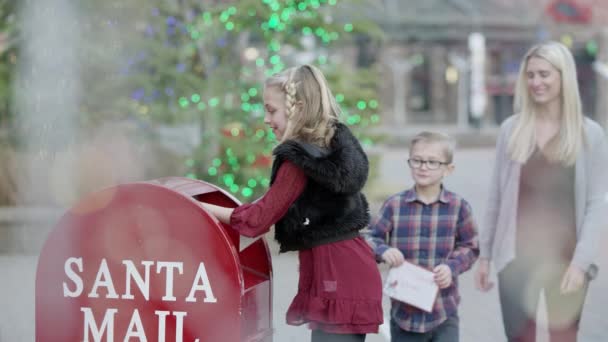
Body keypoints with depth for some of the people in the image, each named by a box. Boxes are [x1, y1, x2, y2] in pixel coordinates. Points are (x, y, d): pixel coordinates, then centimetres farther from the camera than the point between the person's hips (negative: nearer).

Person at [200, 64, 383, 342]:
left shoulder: (300, 159, -14)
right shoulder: (334, 145, 13)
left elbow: (259, 218, -12)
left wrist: (200, 207, -4)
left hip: (336, 278, -10)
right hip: (349, 269, 10)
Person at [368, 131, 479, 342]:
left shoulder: (458, 207, -3)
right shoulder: (394, 205, -3)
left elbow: (470, 247, 3)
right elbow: (372, 239, 2)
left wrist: (452, 267, -14)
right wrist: (383, 251, -19)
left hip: (444, 311, -1)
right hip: (404, 308, 1)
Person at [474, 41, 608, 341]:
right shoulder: (511, 129, 4)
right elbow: (496, 198, 8)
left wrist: (581, 261, -12)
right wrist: (484, 255, 8)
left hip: (565, 258, -1)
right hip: (517, 256, 1)